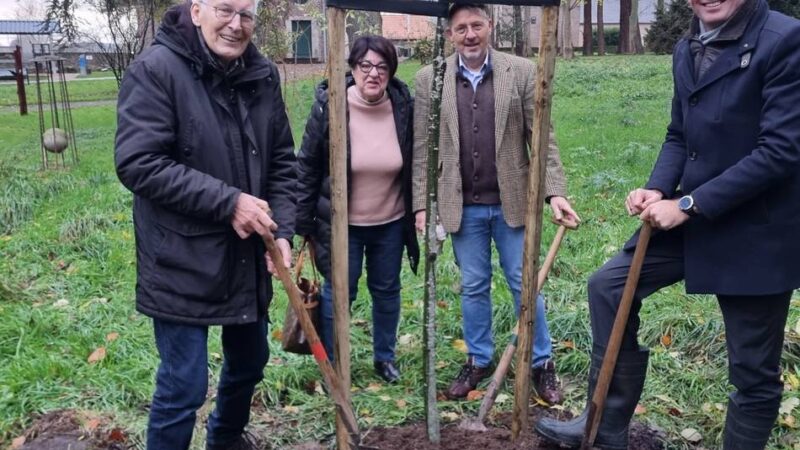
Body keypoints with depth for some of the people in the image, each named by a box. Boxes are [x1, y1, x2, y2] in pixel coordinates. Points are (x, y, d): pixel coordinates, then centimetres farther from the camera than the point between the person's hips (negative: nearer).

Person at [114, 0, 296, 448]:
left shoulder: (263, 75, 2)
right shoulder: (156, 69, -15)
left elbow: (282, 160, 7)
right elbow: (137, 163, -22)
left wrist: (282, 231, -5)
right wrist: (228, 201, -24)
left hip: (248, 257, 7)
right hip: (183, 261, -6)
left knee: (250, 361, 23)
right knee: (184, 386, 0)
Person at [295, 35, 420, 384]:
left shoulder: (404, 107, -7)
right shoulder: (329, 107, -15)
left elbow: (412, 165, 5)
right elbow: (307, 166, -7)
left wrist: (418, 211, 7)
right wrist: (303, 222, -5)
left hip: (390, 222, 3)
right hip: (342, 223, -3)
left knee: (387, 291, 17)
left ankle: (385, 356, 38)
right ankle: (331, 363, 29)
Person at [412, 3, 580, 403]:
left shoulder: (521, 72, -2)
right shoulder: (429, 80, 0)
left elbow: (541, 138, -3)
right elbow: (422, 149, 1)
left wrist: (555, 191, -11)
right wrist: (422, 204, -3)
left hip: (511, 202, -1)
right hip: (462, 206, 1)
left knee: (525, 284, 9)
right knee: (473, 287, 13)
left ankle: (541, 363, 25)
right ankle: (478, 360, 29)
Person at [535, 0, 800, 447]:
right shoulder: (687, 48, 7)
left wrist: (687, 204, -20)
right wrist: (657, 189, -6)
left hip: (756, 232, -7)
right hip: (691, 216, 7)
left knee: (754, 370, 7)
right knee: (609, 285, 6)